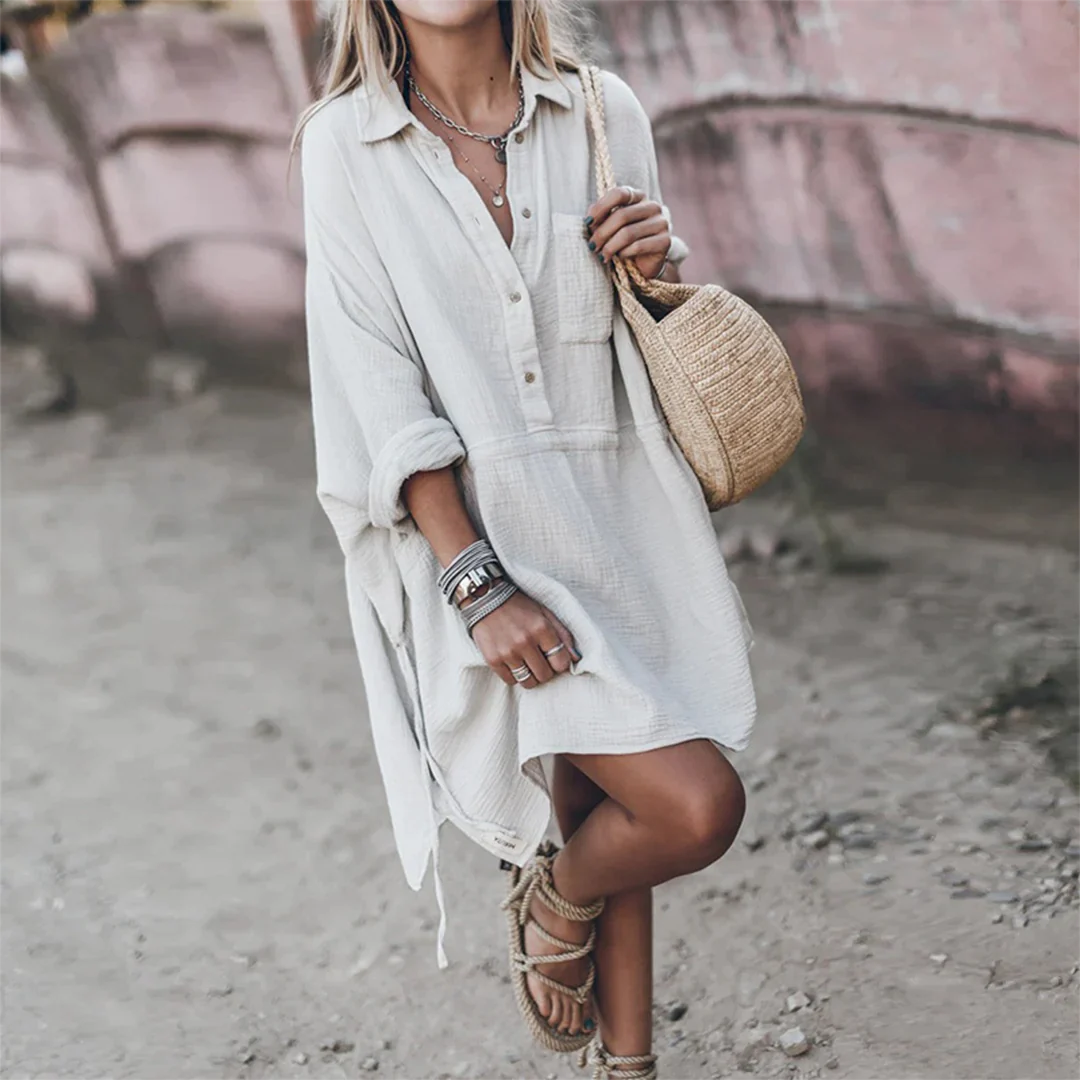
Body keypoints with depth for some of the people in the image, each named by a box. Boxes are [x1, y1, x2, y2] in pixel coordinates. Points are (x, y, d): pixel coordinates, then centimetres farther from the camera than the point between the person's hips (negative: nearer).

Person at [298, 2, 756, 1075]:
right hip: (475, 534, -4)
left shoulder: (600, 112, 3)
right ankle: (553, 896, 18)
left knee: (609, 808, 14)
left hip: (615, 508, 4)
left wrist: (660, 260, -9)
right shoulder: (345, 143, -7)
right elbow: (379, 387, -11)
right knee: (695, 805, -14)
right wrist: (478, 584, -17)